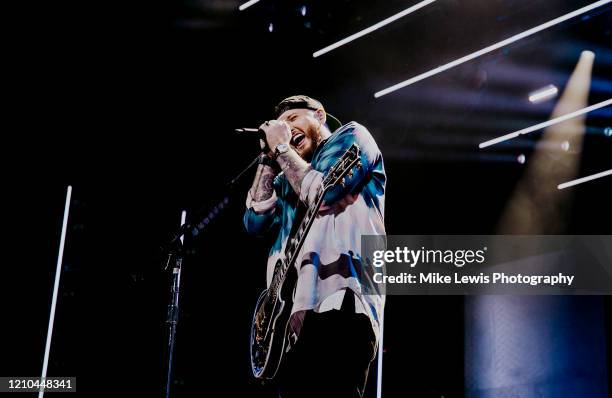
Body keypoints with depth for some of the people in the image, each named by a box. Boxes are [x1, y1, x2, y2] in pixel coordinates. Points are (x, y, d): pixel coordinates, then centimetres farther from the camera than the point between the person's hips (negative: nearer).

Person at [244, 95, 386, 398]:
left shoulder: (351, 137, 12)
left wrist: (281, 147, 6)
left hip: (340, 302, -7)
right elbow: (256, 221, 14)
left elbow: (320, 193, -6)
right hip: (295, 311, 7)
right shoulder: (290, 176, 29)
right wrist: (269, 158, 14)